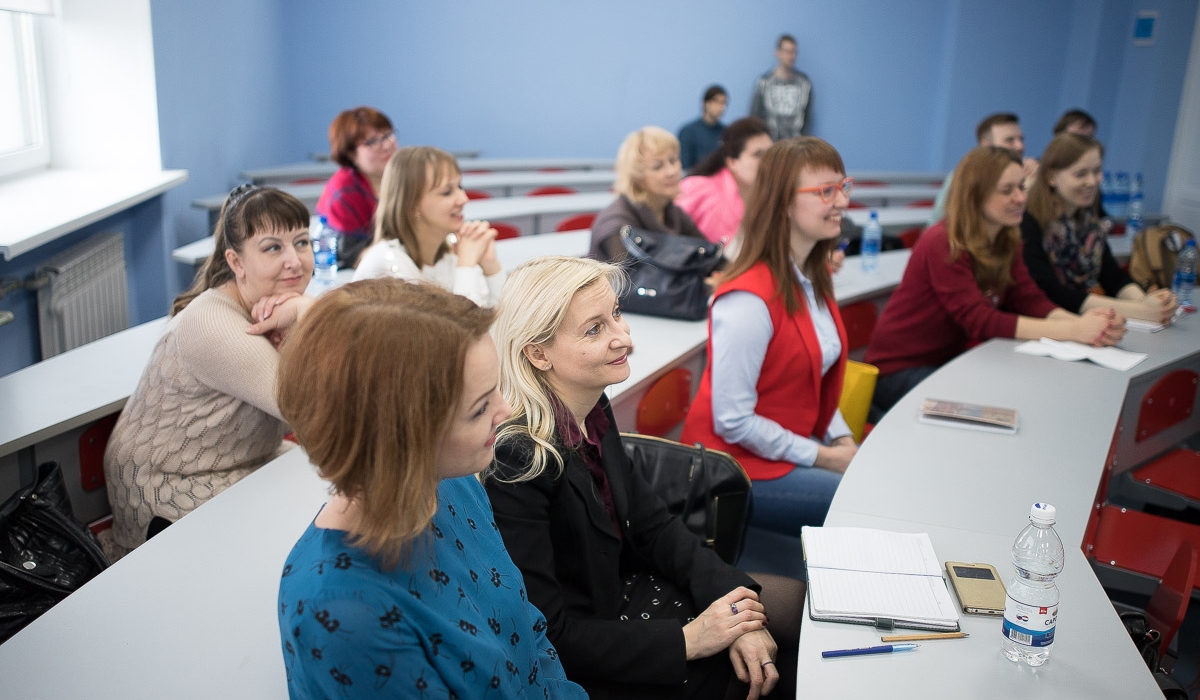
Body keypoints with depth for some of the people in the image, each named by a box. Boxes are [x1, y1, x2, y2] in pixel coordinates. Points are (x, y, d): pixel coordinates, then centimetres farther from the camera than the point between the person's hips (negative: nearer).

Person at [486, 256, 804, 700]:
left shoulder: (593, 409, -5)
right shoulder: (516, 463, -29)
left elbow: (652, 524, 2)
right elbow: (544, 637, -25)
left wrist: (734, 608, -11)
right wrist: (687, 641, -21)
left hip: (625, 588, 7)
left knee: (803, 603, 5)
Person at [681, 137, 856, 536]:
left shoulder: (813, 277, 4)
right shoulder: (749, 299, -25)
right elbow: (733, 421, -23)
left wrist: (842, 439, 0)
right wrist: (822, 457, -15)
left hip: (794, 445, 9)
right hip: (741, 464, -8)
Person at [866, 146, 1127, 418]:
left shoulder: (1007, 241, 3)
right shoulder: (944, 245, -22)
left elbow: (1029, 300, -5)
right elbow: (980, 321, -28)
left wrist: (1083, 322, -25)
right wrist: (1072, 330, -32)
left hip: (950, 360, 8)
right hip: (900, 370, -8)